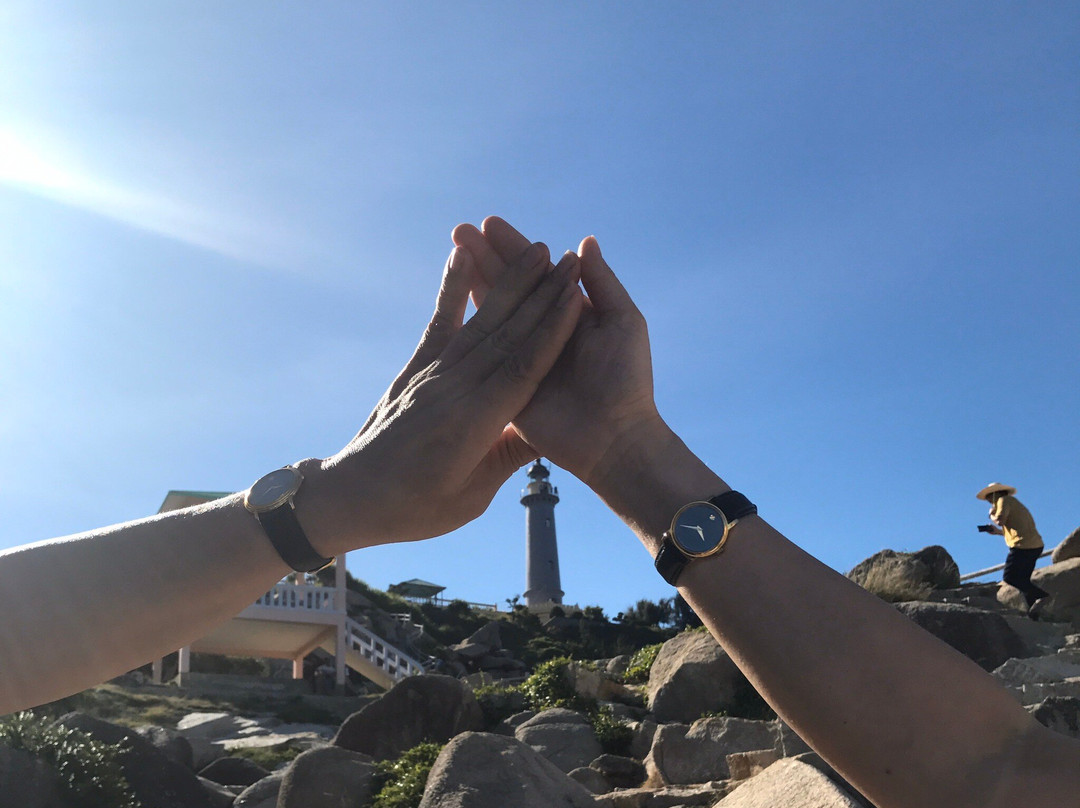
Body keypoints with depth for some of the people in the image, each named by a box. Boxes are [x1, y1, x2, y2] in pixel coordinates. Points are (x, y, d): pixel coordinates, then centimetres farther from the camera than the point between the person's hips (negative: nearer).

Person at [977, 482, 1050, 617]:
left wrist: (992, 515, 5)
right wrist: (997, 531, 27)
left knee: (1010, 577, -7)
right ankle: (1033, 613, 4)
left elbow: (1000, 520, -16)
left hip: (1023, 545, -9)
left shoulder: (1004, 500, 0)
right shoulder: (1014, 503, 28)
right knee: (1022, 580, 11)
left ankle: (1041, 595, -17)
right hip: (1036, 545, 9)